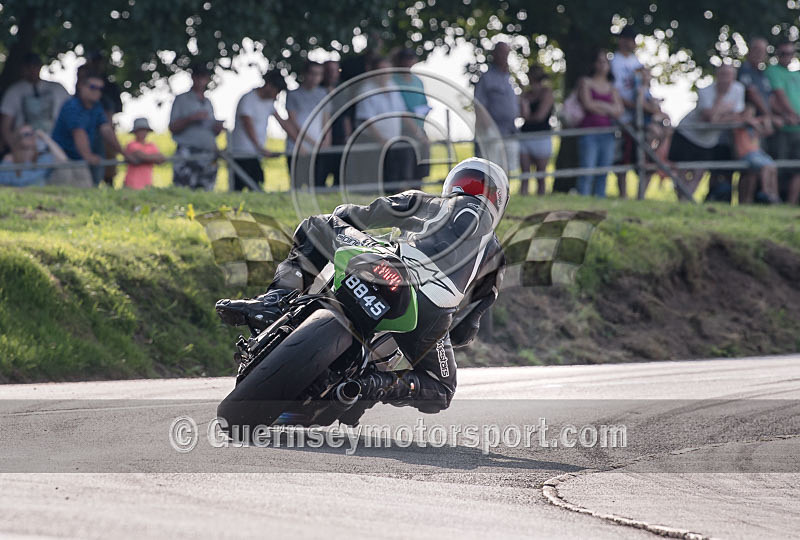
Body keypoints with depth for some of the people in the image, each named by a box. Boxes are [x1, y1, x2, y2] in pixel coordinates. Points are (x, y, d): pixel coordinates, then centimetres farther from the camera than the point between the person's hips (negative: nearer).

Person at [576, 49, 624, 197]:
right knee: (587, 172, -11)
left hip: (607, 134, 4)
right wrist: (609, 109, 2)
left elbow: (619, 111, 6)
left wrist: (599, 105, -4)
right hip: (589, 132, -4)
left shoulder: (612, 88, 18)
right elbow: (587, 104, -7)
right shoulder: (585, 82, 7)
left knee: (603, 175, 2)